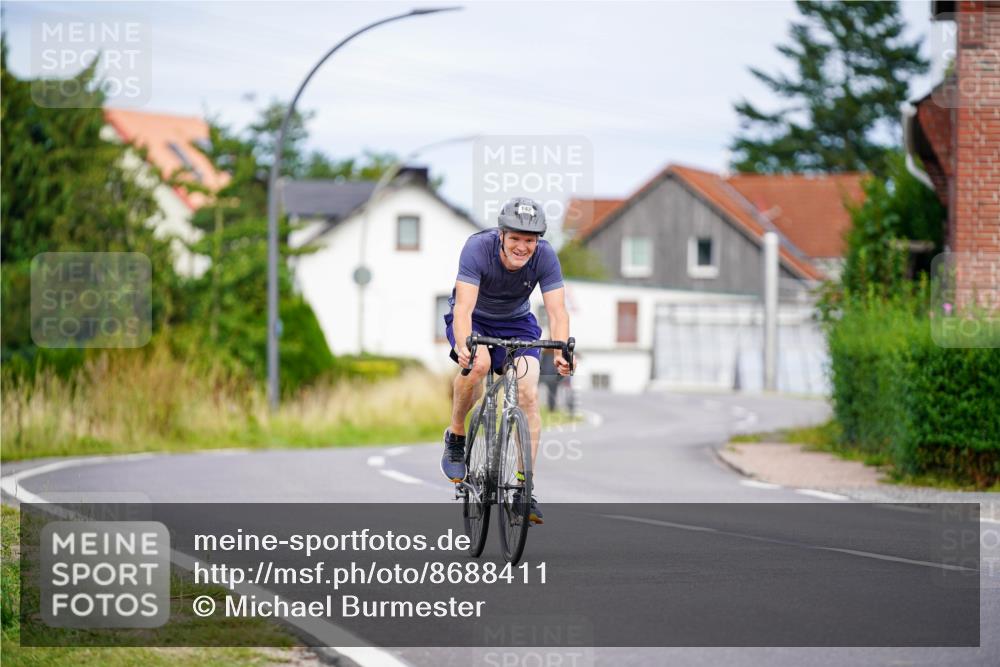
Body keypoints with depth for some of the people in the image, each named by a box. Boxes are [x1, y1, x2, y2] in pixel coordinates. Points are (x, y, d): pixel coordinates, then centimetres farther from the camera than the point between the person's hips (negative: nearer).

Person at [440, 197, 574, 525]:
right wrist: (465, 347, -58)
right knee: (477, 364, -34)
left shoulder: (545, 256, -25)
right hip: (475, 321, -2)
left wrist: (561, 352, -49)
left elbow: (557, 311, -29)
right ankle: (456, 435, -8)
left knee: (528, 393, -18)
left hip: (516, 323, 2)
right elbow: (463, 308, -39)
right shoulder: (478, 248, -32)